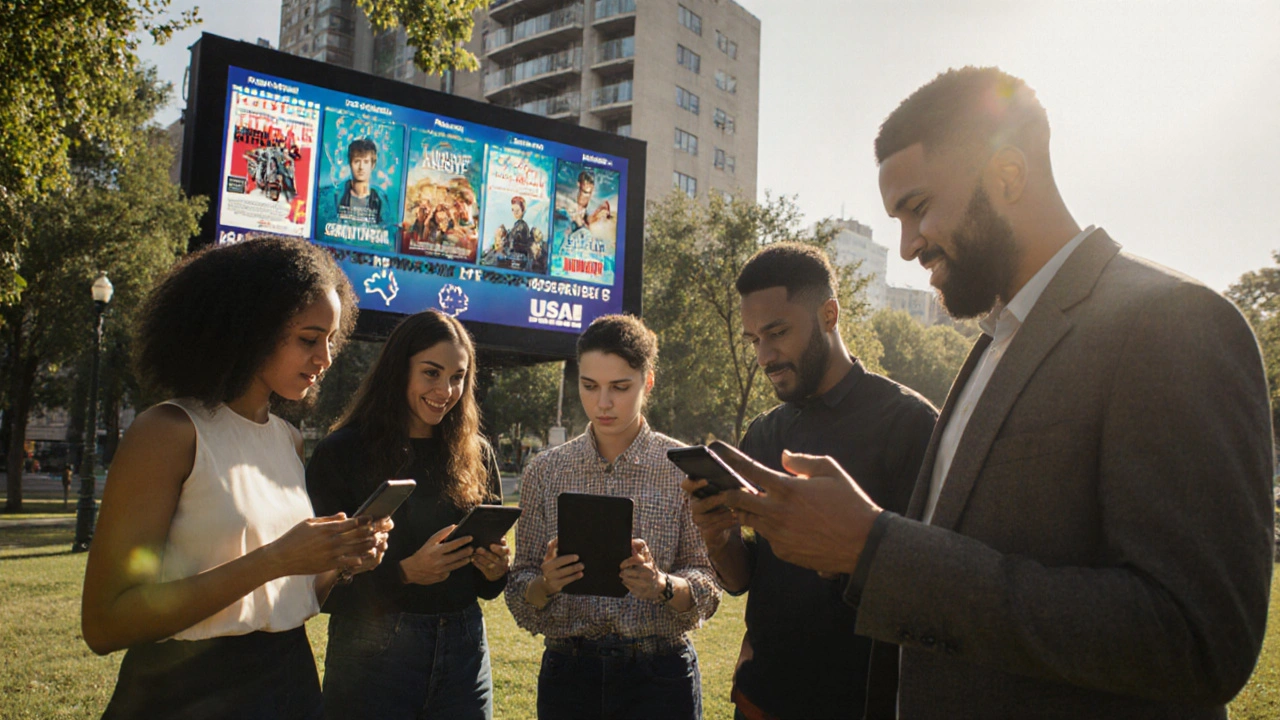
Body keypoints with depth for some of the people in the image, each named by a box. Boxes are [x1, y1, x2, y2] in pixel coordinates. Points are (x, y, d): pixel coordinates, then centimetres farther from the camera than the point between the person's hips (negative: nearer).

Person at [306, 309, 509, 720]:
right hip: (372, 655, -3)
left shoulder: (477, 456, 5)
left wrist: (495, 570, -11)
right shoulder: (342, 454, -7)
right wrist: (404, 573, -22)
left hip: (463, 653, 4)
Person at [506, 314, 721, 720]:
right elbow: (521, 592, 3)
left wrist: (661, 585, -25)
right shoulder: (544, 471, 1)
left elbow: (706, 587, -5)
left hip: (659, 673, -1)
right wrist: (545, 583, -18)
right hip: (567, 670, 2)